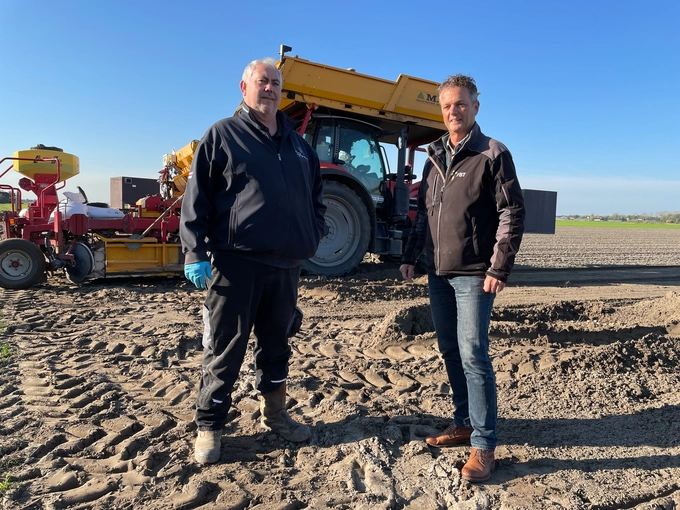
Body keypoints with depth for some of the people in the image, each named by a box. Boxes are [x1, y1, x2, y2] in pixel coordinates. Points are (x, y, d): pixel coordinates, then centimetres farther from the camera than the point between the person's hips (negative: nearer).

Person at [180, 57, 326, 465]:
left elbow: (316, 194, 25)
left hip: (286, 263, 5)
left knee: (277, 344, 16)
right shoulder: (223, 134, 2)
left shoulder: (297, 144, 17)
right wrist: (195, 252, -11)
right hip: (236, 261, -5)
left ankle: (275, 414, 32)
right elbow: (197, 197, -3)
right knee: (226, 349, 2)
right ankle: (209, 427, 18)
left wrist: (313, 236, 10)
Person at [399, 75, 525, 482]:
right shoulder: (435, 157, 14)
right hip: (438, 273, 7)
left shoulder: (493, 154, -5)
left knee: (473, 356, -7)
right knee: (451, 352, 12)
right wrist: (411, 256, 12)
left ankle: (484, 446, 5)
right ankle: (465, 423, 28)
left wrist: (499, 269, -15)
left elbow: (513, 214, -10)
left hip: (473, 275, -6)